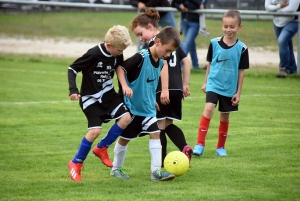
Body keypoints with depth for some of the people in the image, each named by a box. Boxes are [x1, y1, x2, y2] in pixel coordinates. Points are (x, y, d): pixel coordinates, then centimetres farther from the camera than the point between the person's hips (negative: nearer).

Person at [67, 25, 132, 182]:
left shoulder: (117, 56, -4)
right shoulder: (94, 54, -23)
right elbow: (72, 69, -16)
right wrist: (73, 90, -26)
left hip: (108, 94, 6)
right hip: (90, 98, -6)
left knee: (125, 117, -12)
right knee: (95, 130, -19)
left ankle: (101, 148, 8)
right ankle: (76, 163, 1)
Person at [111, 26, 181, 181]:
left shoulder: (160, 61, -2)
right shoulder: (141, 57, -24)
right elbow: (120, 68, -22)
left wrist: (164, 91, 21)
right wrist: (125, 86, -34)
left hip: (148, 107, 6)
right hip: (131, 106, -6)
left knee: (155, 134, -6)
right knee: (125, 138, 8)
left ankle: (156, 170, -7)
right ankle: (116, 168, 26)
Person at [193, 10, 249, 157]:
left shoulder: (241, 48, -6)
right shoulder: (214, 43, -4)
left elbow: (241, 72, 0)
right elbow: (209, 63, 9)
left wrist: (238, 93, 1)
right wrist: (205, 82, 13)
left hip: (230, 88, 1)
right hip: (214, 84, -1)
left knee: (224, 117, 10)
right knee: (208, 109, -19)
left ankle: (221, 147, 26)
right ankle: (200, 144, -19)